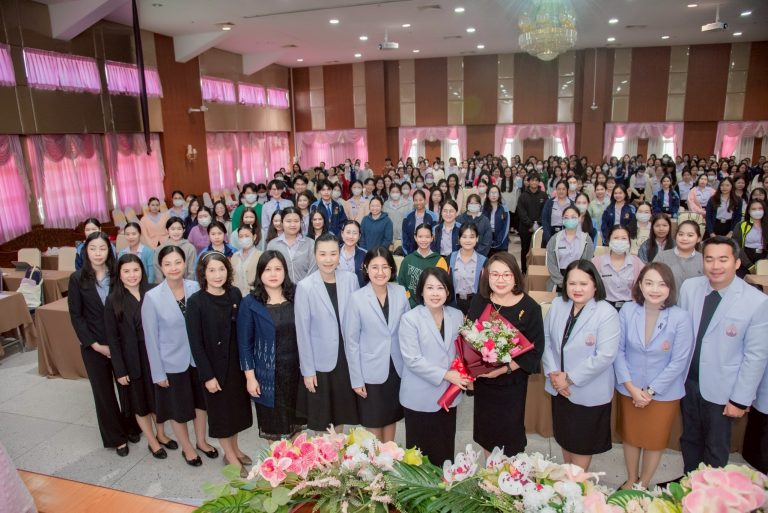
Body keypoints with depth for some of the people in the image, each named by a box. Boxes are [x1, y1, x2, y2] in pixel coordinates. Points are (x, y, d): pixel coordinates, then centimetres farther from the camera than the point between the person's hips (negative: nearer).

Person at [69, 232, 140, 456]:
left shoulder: (118, 275, -2)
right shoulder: (77, 278, -3)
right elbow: (76, 315, -3)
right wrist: (95, 344, -10)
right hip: (93, 346, 0)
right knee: (104, 392, 11)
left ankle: (131, 427, 32)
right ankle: (116, 437, 26)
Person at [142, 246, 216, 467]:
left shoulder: (196, 288, -11)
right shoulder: (152, 297, -17)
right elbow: (151, 338, -11)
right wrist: (158, 372, -8)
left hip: (197, 358, 3)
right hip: (172, 363, -2)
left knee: (201, 401, 20)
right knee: (178, 408, 16)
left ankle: (201, 441, 44)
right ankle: (186, 448, 40)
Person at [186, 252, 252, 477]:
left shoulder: (235, 294, -5)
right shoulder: (195, 302, -16)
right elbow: (195, 343, -14)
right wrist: (207, 375, -14)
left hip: (236, 363, 4)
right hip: (214, 366, -4)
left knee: (236, 406, 19)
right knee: (220, 410, 13)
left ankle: (234, 449, 41)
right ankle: (231, 458, 31)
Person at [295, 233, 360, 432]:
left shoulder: (351, 279, -5)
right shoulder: (305, 287, -14)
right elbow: (302, 332, -11)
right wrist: (307, 370, -9)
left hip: (346, 358, 3)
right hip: (319, 362, -3)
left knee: (341, 412, 20)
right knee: (321, 419, 14)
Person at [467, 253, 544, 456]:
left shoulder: (529, 307, -15)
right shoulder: (479, 301, -4)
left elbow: (535, 350, -13)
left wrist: (505, 368, -21)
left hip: (511, 382, -4)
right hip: (482, 379, 4)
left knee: (510, 432, 12)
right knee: (486, 431, 19)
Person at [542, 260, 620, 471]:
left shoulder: (607, 313, -19)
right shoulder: (557, 305, -3)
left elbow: (605, 356, -23)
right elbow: (545, 339, 1)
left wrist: (570, 378, -20)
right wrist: (552, 372, -10)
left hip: (588, 392, -5)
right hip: (559, 388, 5)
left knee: (582, 443, 14)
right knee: (564, 437, 23)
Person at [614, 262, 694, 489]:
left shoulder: (681, 318, -19)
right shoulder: (628, 311, -14)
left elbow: (678, 362, -14)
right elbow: (618, 350, -8)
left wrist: (651, 391, -13)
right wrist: (631, 387, -13)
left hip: (664, 393, -1)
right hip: (629, 390, 2)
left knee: (654, 441, 17)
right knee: (630, 437, 19)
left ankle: (644, 484, 41)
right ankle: (631, 480, 43)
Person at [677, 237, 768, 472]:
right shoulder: (689, 287, -7)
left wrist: (740, 400, -9)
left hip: (721, 390, -3)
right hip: (688, 381, 3)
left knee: (716, 449, 15)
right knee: (689, 440, 21)